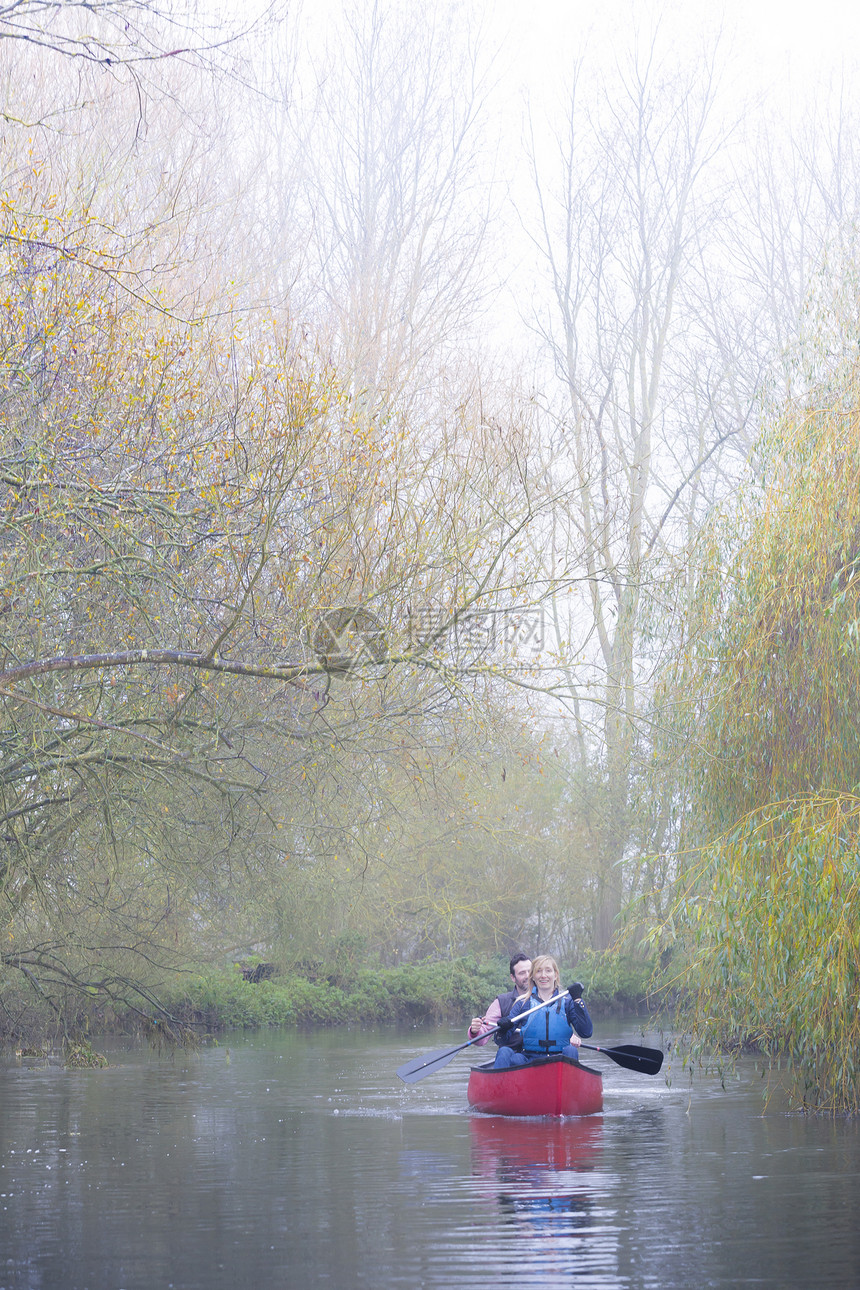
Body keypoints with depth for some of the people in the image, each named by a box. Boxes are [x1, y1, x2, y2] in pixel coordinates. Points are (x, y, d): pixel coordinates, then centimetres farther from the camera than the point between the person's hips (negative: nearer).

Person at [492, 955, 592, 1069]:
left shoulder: (567, 1002, 11)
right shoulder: (523, 1003, 11)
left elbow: (586, 1033, -3)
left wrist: (577, 999, -8)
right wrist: (504, 1029, -19)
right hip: (528, 1060, 0)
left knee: (571, 1051, -32)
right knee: (504, 1052, -28)